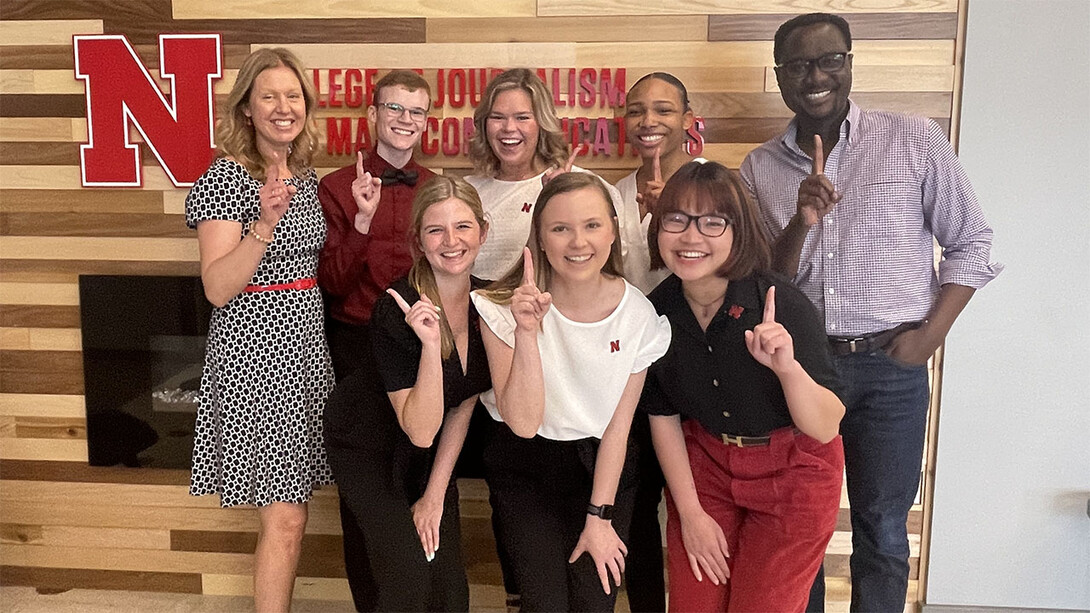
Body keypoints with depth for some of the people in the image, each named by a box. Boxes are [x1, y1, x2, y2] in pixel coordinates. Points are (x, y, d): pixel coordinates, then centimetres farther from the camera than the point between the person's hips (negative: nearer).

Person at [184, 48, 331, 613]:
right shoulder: (226, 176, -11)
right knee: (285, 518, -5)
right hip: (254, 350, -7)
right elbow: (218, 288, -18)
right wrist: (265, 222, -29)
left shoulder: (305, 174, 11)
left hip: (307, 340, 7)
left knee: (288, 508, 12)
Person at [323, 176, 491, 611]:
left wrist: (434, 495, -4)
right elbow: (420, 431, -30)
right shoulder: (397, 310, -28)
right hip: (366, 442, -5)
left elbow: (463, 405, -3)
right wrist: (430, 343, -42)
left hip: (429, 456, 5)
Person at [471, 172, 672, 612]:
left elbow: (619, 423, -4)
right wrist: (526, 331, -33)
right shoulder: (504, 308, -16)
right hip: (525, 467, -1)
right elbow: (524, 422, -22)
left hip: (603, 466, 2)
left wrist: (599, 516, -2)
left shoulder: (639, 315, -11)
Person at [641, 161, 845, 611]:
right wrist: (691, 513, 0)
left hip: (792, 473, -3)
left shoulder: (782, 305, -26)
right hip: (703, 465, 3)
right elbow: (662, 415, -1)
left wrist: (788, 367, -43)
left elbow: (826, 428, -24)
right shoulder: (655, 312, -14)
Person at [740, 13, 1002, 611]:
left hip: (890, 366, -1)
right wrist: (801, 221, -17)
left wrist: (930, 334, -8)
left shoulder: (916, 140, -4)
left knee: (882, 532, 10)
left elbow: (970, 245, 2)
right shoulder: (760, 167, 2)